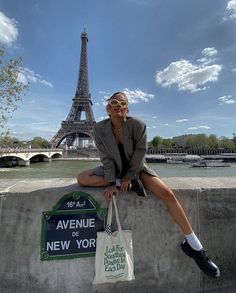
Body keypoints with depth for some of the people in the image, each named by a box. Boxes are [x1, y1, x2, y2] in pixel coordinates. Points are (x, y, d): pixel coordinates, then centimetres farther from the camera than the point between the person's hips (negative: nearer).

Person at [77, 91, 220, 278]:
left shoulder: (138, 125, -16)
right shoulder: (99, 128, -11)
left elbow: (140, 154, -13)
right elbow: (106, 158, -12)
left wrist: (129, 177, -16)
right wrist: (113, 182, -20)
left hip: (136, 169, -2)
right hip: (114, 170, 3)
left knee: (168, 194, -22)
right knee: (82, 178, -19)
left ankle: (194, 246, -4)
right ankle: (131, 185, -14)